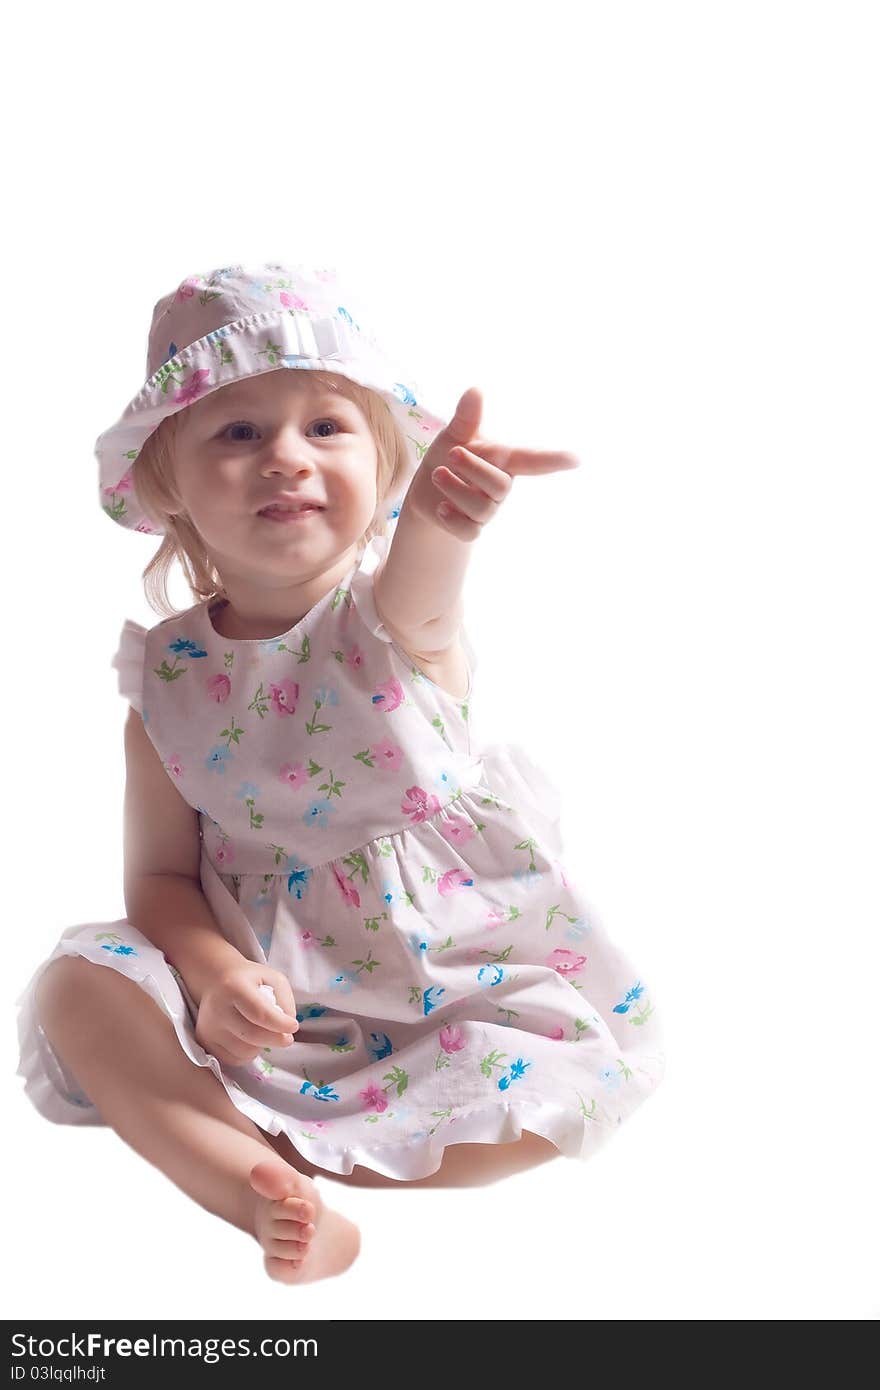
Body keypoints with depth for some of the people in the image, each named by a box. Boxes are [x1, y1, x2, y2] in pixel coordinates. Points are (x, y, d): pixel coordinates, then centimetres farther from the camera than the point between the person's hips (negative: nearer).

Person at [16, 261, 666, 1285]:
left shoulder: (398, 616, -13)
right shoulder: (168, 676, -6)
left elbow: (412, 589, -39)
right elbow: (161, 874, -2)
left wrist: (440, 517, -65)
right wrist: (216, 974, -23)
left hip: (452, 963, -1)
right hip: (266, 994, 2)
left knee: (563, 1082, -24)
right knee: (76, 990, -17)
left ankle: (246, 1141, -16)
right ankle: (267, 1196, -28)